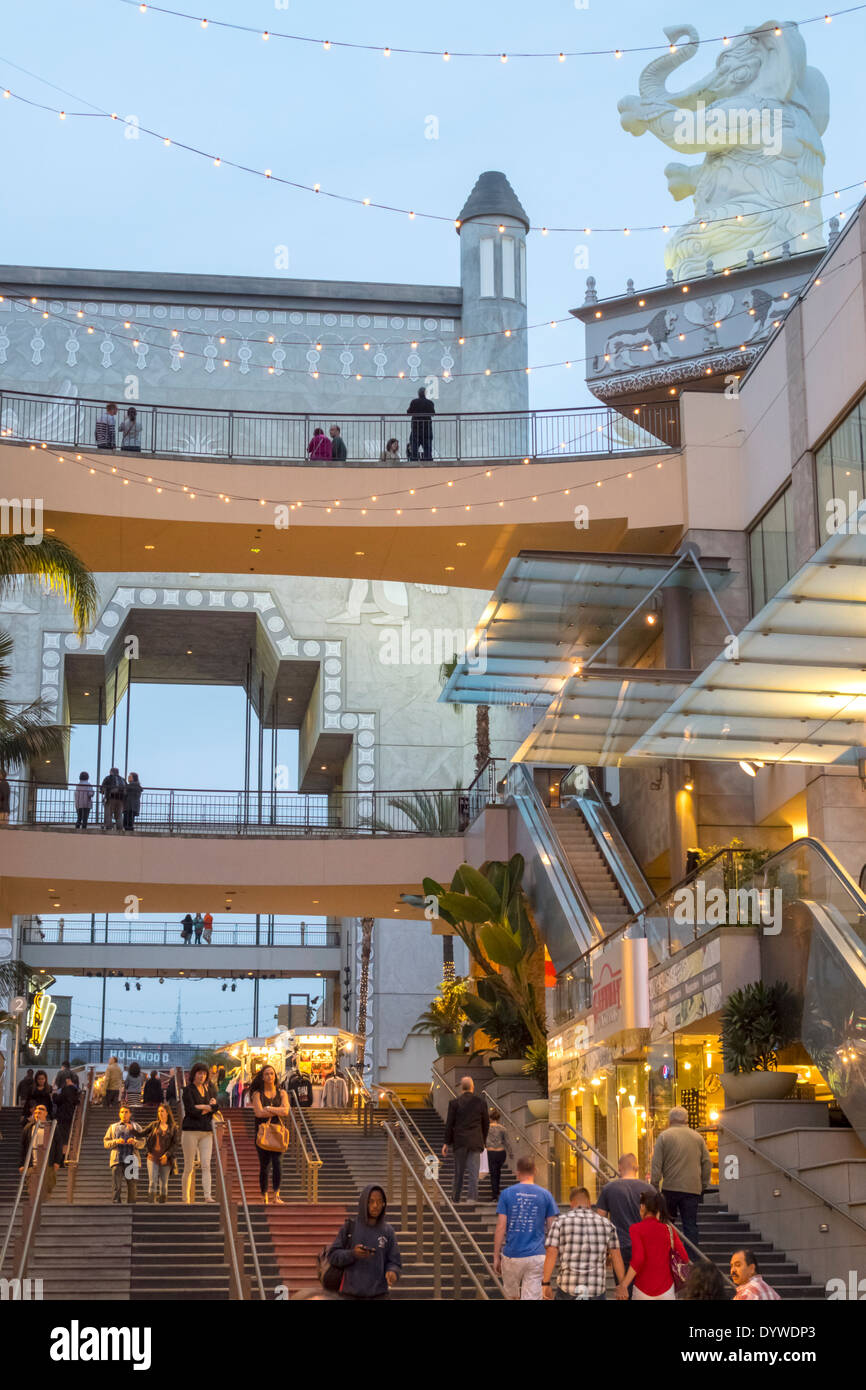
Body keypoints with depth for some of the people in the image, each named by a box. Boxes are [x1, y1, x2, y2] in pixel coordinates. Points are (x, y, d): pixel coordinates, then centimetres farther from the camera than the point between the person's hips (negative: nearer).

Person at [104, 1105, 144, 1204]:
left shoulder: (136, 1127, 17)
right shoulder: (113, 1127, 19)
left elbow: (142, 1143, 6)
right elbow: (106, 1143, 10)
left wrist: (134, 1142, -16)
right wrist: (116, 1141, -9)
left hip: (131, 1160, 0)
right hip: (117, 1159, 0)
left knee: (132, 1186, -5)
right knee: (117, 1186, -13)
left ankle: (131, 1206, 1)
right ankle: (117, 1204, -14)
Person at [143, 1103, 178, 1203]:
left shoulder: (173, 1127, 5)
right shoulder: (154, 1125, 8)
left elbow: (175, 1144, 1)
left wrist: (167, 1155, -11)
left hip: (165, 1159, 0)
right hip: (153, 1157, 0)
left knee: (164, 1184, 3)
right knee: (152, 1182, -13)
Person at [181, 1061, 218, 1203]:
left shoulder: (208, 1090, 16)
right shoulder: (188, 1090, -1)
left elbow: (215, 1107, 2)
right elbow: (191, 1110, -13)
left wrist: (201, 1108, -11)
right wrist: (209, 1107, -1)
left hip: (206, 1132, 4)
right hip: (191, 1131, -4)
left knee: (206, 1165, -8)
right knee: (189, 1167, -1)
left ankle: (207, 1195, -16)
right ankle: (186, 1198, 5)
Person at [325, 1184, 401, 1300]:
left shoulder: (388, 1232, 3)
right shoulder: (349, 1227, 0)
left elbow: (394, 1262, 4)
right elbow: (333, 1256, -1)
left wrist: (392, 1272, -19)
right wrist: (352, 1254, -20)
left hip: (379, 1295, 1)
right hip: (351, 1295, -1)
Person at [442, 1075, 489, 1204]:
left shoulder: (454, 1103, -3)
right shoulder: (481, 1102, 1)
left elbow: (449, 1124, -2)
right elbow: (486, 1124, 7)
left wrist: (447, 1142, 4)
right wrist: (483, 1140, 19)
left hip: (459, 1141, 0)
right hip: (475, 1141, 0)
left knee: (459, 1171, 11)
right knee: (473, 1171, -1)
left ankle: (456, 1198, 19)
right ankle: (472, 1197, -11)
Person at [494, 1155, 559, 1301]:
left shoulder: (507, 1193, -2)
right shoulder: (545, 1195, 0)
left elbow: (501, 1228, -5)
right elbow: (552, 1228, 3)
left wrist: (496, 1257, 3)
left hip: (512, 1255, 0)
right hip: (536, 1256, 0)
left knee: (512, 1295, 19)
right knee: (532, 1297, -1)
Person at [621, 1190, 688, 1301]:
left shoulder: (635, 1229, -8)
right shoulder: (669, 1229, 1)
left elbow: (638, 1259, -20)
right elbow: (684, 1258, -4)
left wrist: (623, 1286, -17)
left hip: (643, 1292, -2)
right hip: (667, 1289, 2)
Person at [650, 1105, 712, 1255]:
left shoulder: (664, 1136, 2)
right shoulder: (698, 1137, 10)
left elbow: (656, 1165, -1)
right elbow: (707, 1163, 11)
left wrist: (654, 1186, 2)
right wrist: (704, 1185, 17)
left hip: (670, 1187, -2)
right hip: (693, 1188, 2)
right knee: (690, 1225, 3)